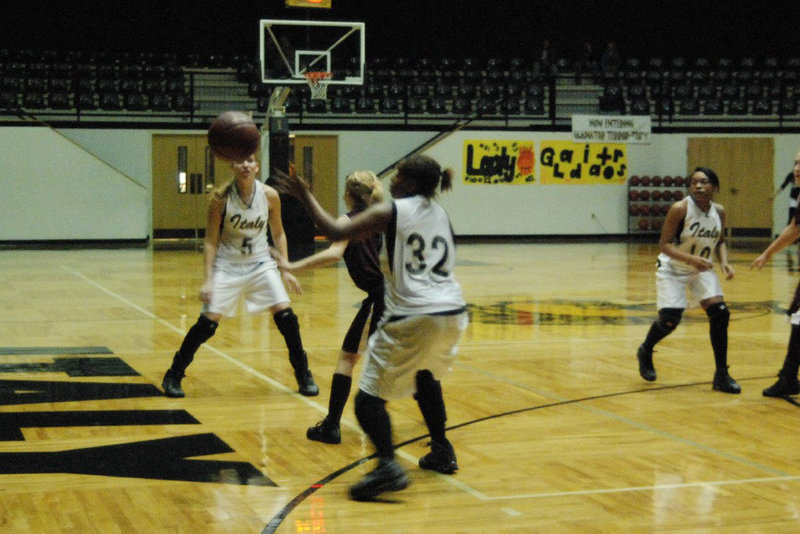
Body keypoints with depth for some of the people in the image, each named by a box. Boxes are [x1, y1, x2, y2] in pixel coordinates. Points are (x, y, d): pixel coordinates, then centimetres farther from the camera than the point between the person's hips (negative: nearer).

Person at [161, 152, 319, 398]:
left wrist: (286, 269, 2)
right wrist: (208, 280, -16)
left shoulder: (269, 195, -9)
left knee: (285, 316, -8)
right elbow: (210, 241, -10)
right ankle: (173, 376, 10)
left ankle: (303, 375, 10)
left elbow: (278, 233, 6)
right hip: (227, 265, -2)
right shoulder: (221, 197, -16)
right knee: (208, 322, -8)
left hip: (260, 263, 2)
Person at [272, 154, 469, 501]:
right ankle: (442, 452, 36)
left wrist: (305, 196, 4)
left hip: (414, 318, -7)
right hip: (453, 313, 7)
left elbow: (335, 231, -7)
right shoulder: (440, 214, 14)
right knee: (426, 375, 34)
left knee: (369, 396, -3)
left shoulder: (390, 212, -4)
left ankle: (387, 465, -23)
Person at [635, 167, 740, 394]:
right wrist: (691, 259, -34)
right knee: (669, 320, -11)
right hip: (672, 269, -4)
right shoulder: (680, 209, -22)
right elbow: (664, 245, -21)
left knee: (720, 314, -11)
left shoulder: (718, 212, -6)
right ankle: (645, 352, 24)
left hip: (701, 269, 4)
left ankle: (721, 375, -1)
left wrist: (724, 262, -8)